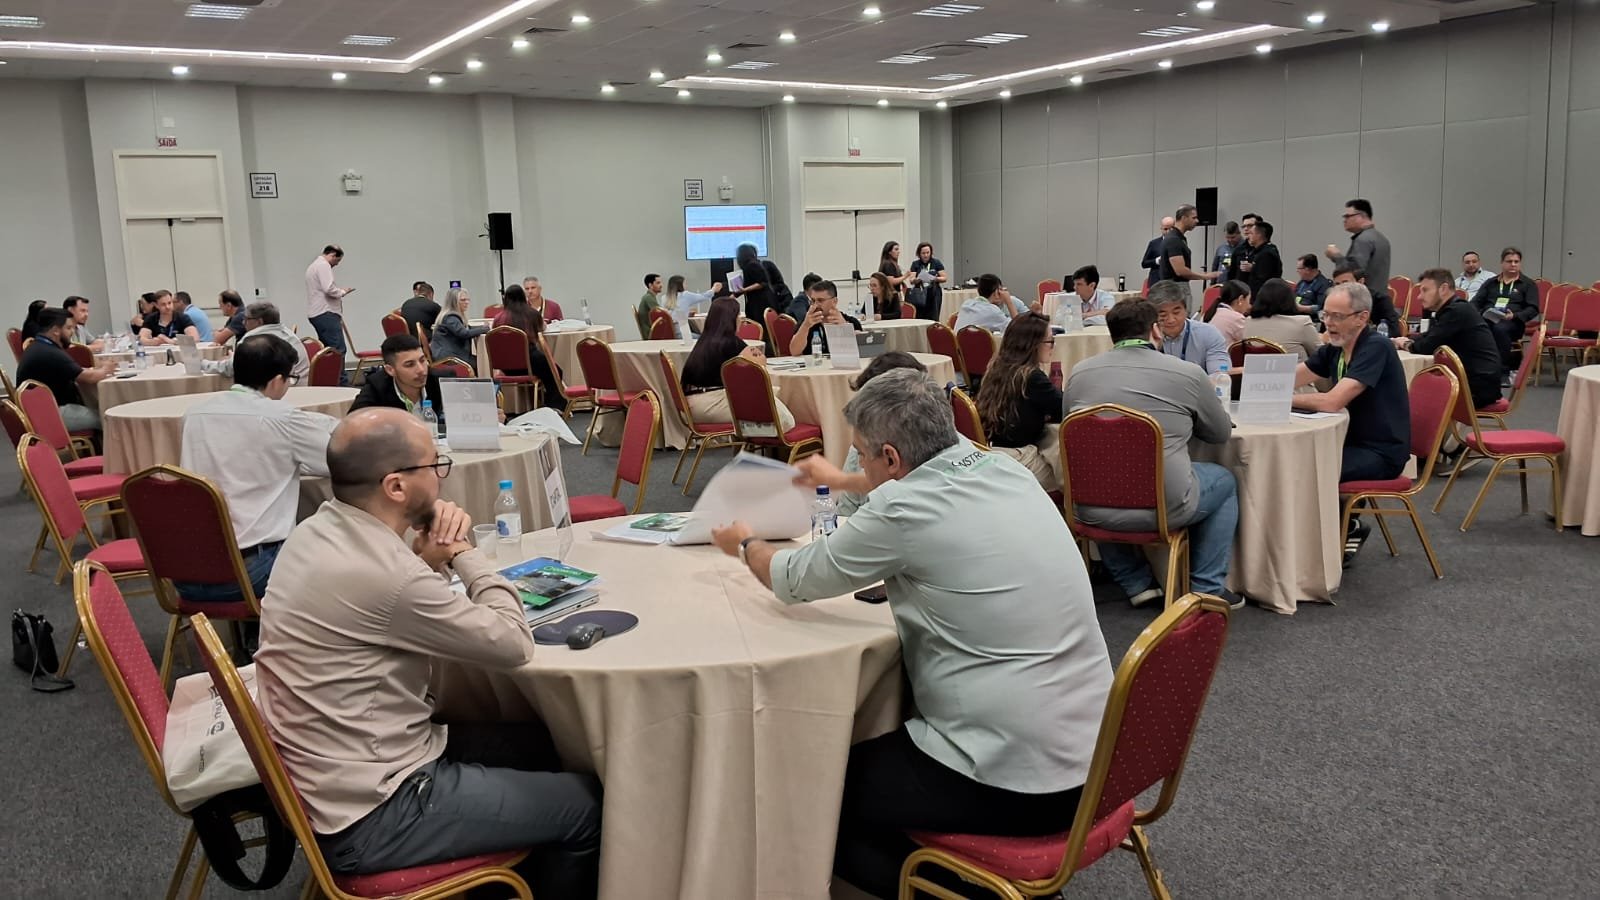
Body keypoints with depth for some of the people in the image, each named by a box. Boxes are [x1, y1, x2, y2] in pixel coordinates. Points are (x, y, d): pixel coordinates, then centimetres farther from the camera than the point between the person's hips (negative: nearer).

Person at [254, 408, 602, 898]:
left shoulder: (319, 530, -2)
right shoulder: (383, 575, -30)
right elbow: (513, 644, -18)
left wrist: (428, 558, -8)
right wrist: (463, 550, -7)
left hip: (331, 773, 9)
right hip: (370, 816, -9)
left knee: (539, 741, 21)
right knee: (586, 803, 1)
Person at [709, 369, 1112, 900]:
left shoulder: (904, 510, -19)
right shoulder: (1005, 472, 3)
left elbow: (796, 581, -2)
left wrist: (745, 545, 19)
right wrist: (841, 482, 41)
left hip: (1015, 782, -8)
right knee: (876, 735, 27)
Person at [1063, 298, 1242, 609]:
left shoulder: (1079, 372, 5)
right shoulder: (1188, 374, -2)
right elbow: (1221, 432, 15)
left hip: (1092, 508, 3)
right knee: (1224, 481, 27)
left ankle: (1136, 584, 33)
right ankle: (1208, 589, 27)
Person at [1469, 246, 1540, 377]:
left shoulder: (1528, 284, 17)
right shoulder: (1491, 283, 27)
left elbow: (1533, 309, 6)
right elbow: (1475, 302, 18)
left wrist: (1515, 316, -14)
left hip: (1512, 323, -2)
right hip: (1486, 319, 2)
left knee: (1500, 329, -41)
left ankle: (1504, 371, -34)